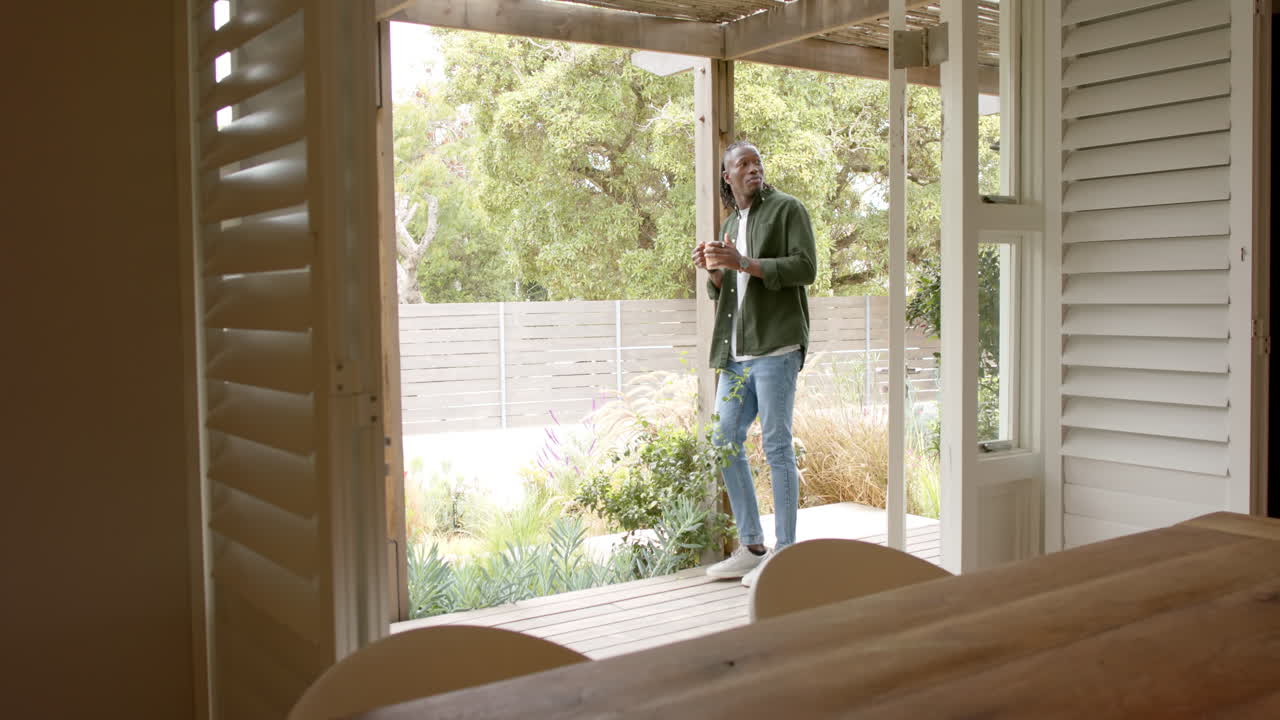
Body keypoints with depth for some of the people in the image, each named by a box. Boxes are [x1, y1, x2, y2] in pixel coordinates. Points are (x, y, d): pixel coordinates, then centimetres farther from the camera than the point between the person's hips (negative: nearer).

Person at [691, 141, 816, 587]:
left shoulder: (786, 209, 1)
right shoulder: (730, 223, 21)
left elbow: (805, 267, -11)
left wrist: (745, 263, -17)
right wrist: (713, 270, 4)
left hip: (775, 345, -8)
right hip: (736, 353, 8)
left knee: (777, 445, -7)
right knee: (726, 441, 8)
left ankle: (784, 553, 1)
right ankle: (751, 548, 18)